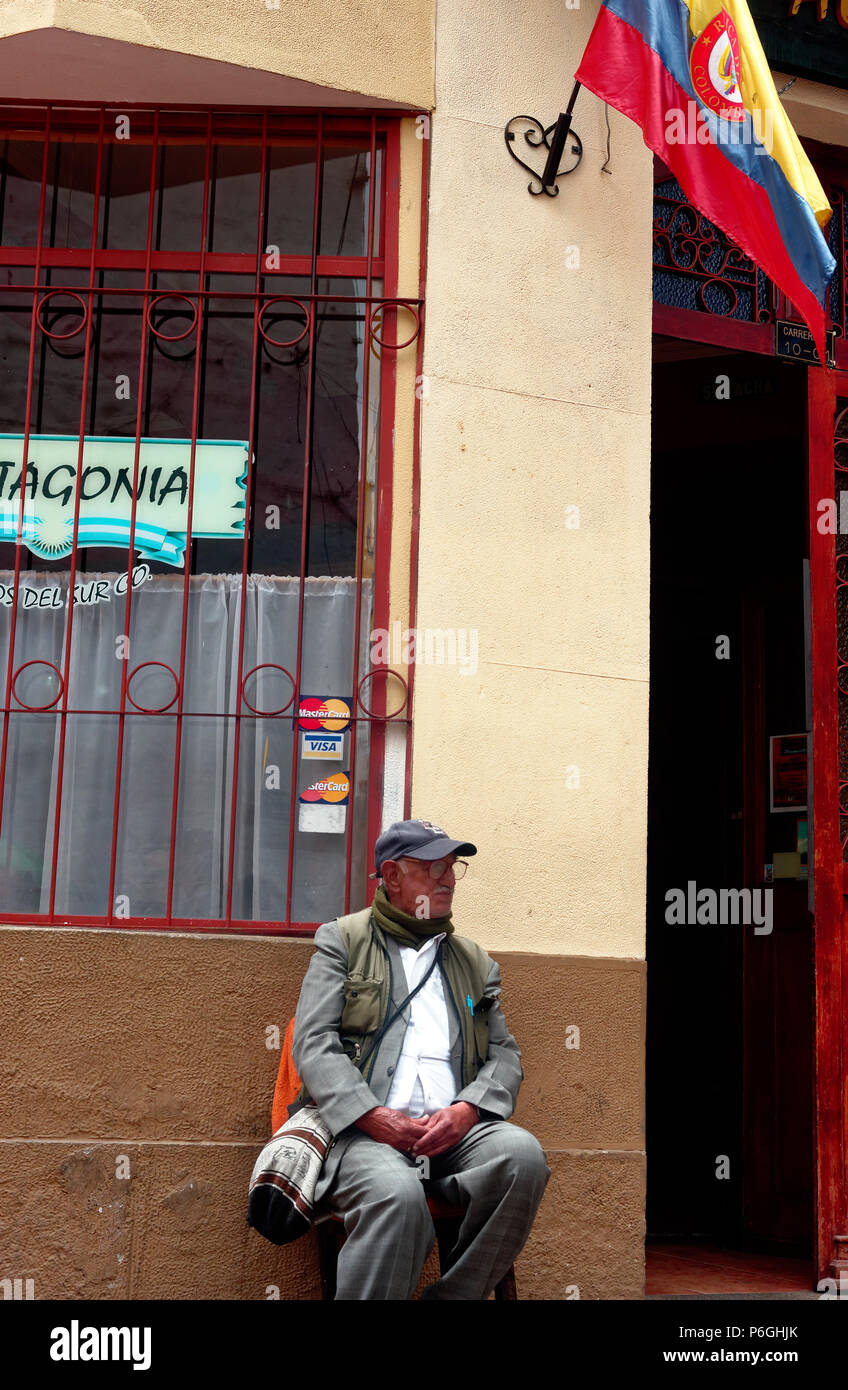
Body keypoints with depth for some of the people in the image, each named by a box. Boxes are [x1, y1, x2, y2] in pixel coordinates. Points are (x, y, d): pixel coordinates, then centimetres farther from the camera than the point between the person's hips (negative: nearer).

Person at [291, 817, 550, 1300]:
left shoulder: (473, 960, 26)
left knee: (522, 1153, -29)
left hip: (455, 1132, 4)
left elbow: (505, 1053, 18)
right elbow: (313, 1042, 3)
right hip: (367, 1131, -4)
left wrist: (466, 1110, -6)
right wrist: (374, 1116, -13)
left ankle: (454, 1295, -17)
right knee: (398, 1193, -37)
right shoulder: (342, 940, 15)